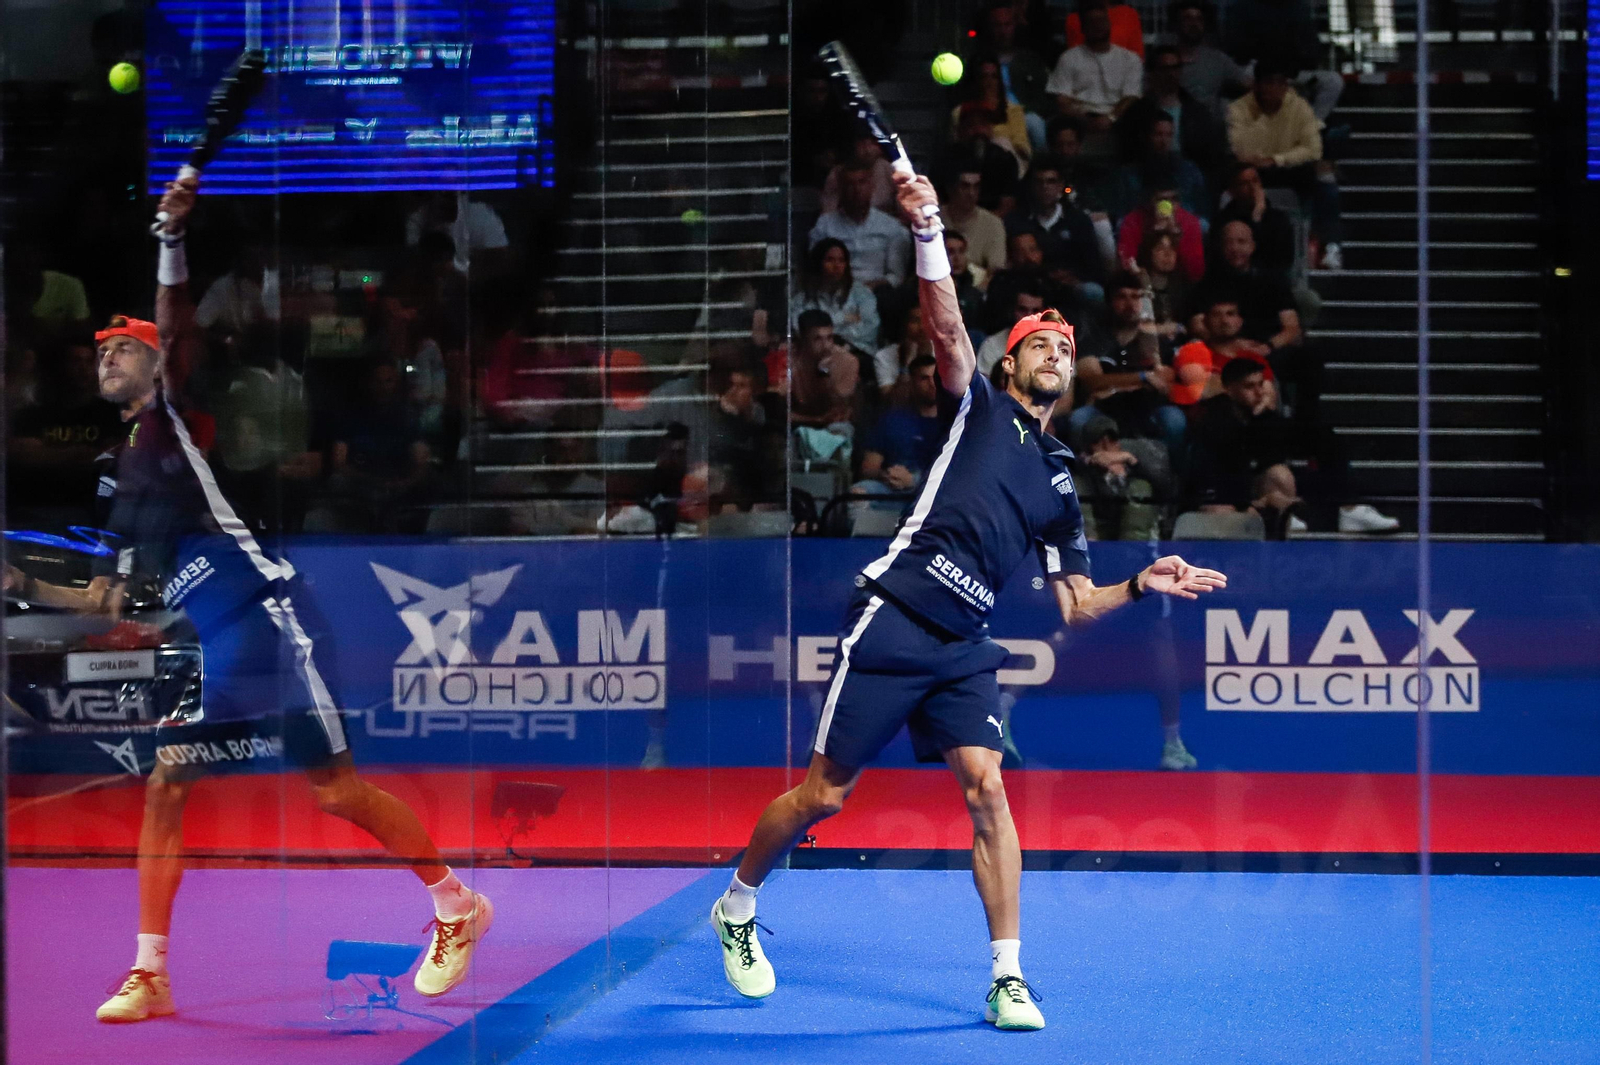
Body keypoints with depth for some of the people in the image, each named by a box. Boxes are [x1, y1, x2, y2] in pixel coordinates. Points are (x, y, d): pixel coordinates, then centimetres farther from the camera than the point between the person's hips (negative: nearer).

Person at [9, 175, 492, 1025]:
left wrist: (172, 236, -30)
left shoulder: (177, 407, 2)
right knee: (165, 787, 3)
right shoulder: (124, 474, 20)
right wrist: (28, 588, 13)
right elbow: (109, 599, 23)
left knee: (336, 789, -6)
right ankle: (150, 972, 9)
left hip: (262, 616, -8)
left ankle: (458, 906, 9)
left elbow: (170, 323, -19)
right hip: (214, 649, 8)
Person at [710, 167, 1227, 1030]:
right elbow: (946, 326, -12)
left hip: (963, 648, 5)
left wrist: (1142, 584, 4)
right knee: (826, 794, 0)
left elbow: (1075, 605, 21)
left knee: (986, 787, -12)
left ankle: (1007, 981, -8)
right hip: (891, 623, -4)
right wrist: (928, 230, -26)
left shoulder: (1060, 481, 19)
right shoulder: (978, 407, 7)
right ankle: (736, 908, 24)